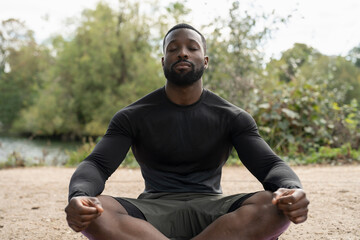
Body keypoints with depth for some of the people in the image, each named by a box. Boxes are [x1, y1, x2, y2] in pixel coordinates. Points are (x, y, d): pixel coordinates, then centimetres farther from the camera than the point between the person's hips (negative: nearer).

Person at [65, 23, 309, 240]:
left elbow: (270, 164, -5)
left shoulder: (232, 117, 4)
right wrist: (78, 197, -33)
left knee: (275, 206, -31)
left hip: (211, 212, 1)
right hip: (153, 213, 0)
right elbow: (97, 164, -8)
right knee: (93, 212, -32)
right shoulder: (132, 117, 3)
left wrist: (292, 190, -31)